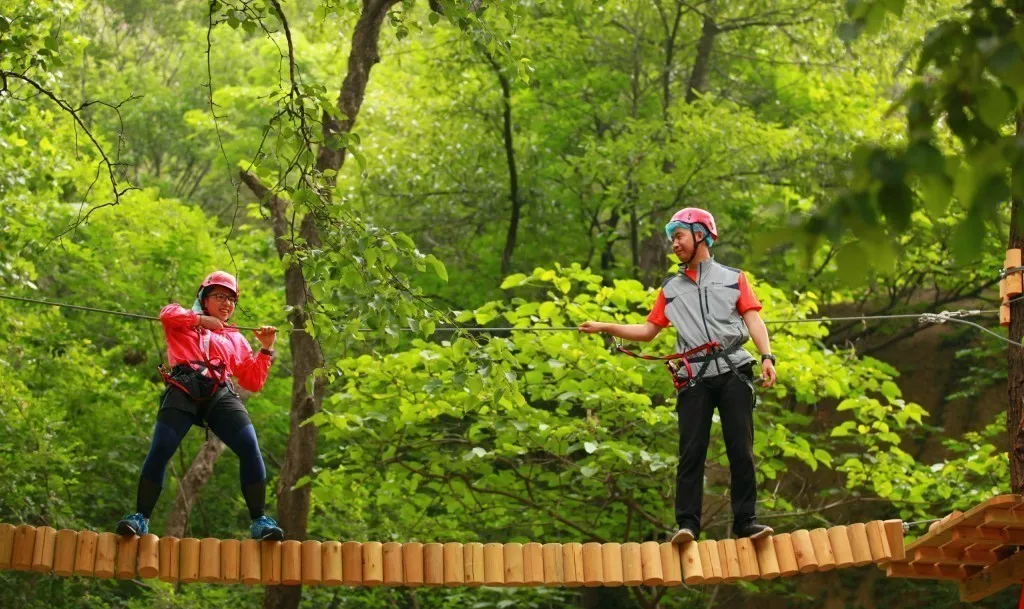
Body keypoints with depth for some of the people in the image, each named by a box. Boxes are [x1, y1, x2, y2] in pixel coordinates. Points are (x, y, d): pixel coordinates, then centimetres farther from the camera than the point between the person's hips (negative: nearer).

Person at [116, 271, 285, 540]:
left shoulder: (235, 338, 32)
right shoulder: (183, 324, 26)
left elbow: (253, 382, 24)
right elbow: (167, 314, 0)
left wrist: (266, 349, 14)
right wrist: (202, 320, 4)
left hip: (220, 394, 2)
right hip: (184, 390, -2)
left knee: (250, 448, -19)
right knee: (159, 450, -19)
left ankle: (259, 521, -13)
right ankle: (140, 518, -8)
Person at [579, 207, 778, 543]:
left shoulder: (733, 278, 15)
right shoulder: (671, 289, 22)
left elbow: (753, 320, 5)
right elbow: (648, 331, 22)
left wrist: (767, 357, -10)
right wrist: (604, 327, 13)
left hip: (733, 372, -2)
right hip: (695, 378, 2)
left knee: (741, 449, -5)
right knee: (691, 452, -6)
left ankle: (746, 521, -1)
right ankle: (687, 524, -8)